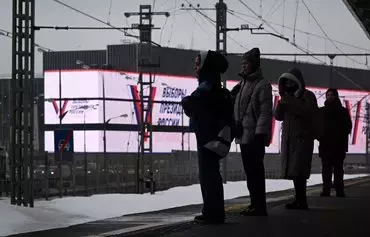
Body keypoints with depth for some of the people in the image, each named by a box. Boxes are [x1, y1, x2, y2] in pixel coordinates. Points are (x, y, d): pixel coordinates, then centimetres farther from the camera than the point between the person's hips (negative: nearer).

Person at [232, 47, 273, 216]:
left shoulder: (262, 85, -6)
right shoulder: (242, 85, 19)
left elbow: (265, 112, -13)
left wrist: (260, 133, -19)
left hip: (254, 137, -8)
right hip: (243, 136, 8)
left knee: (256, 172, -8)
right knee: (250, 172, 11)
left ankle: (260, 206, -7)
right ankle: (255, 204, 17)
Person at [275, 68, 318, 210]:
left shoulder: (307, 96, 1)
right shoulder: (288, 96, 20)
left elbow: (310, 112, -14)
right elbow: (278, 116, 16)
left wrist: (292, 104, -18)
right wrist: (281, 104, -3)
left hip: (302, 138, -7)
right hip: (288, 138, 7)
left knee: (298, 171, -16)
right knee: (293, 171, 2)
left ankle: (301, 201, -18)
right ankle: (299, 200, 4)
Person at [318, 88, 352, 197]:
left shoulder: (343, 111, 8)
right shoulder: (321, 111, 9)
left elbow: (348, 127, 4)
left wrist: (341, 137, -9)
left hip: (338, 145, -1)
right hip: (325, 144, 1)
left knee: (338, 169, -1)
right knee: (326, 169, -1)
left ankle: (340, 191, -2)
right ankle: (326, 191, -2)